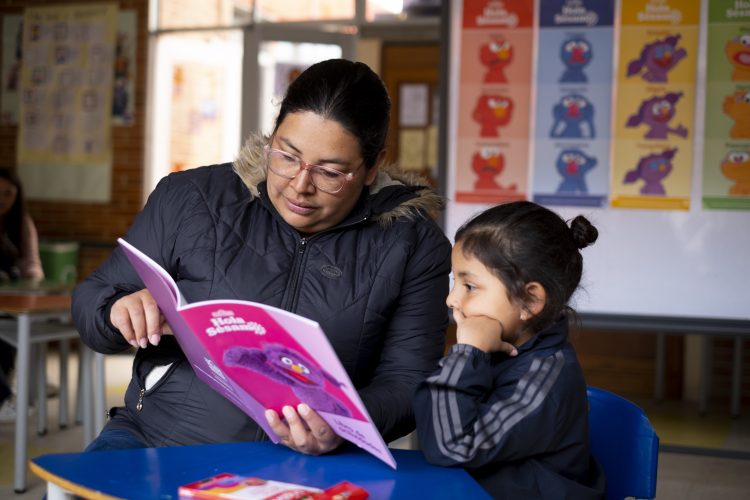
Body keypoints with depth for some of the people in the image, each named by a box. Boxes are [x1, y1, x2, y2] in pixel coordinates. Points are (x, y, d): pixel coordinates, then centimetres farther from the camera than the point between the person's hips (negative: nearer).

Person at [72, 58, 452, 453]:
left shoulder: (412, 247, 0)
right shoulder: (188, 199, 2)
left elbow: (407, 383, -2)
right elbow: (91, 300, 9)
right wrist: (121, 312, -16)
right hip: (156, 438, -1)